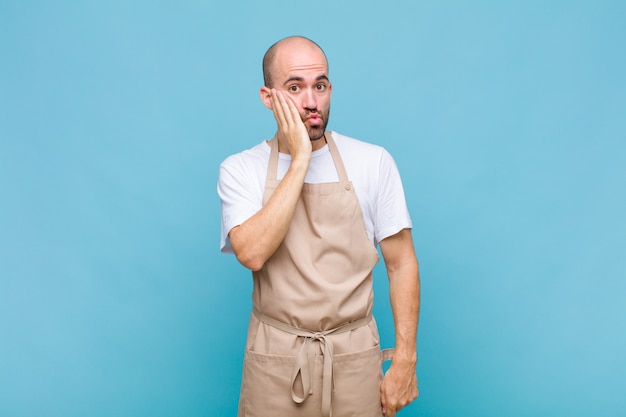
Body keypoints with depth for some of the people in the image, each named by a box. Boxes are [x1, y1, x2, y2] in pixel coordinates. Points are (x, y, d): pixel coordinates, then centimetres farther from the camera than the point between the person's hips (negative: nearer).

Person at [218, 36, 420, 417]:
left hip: (355, 358, 1)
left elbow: (401, 262, -1)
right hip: (275, 361, 0)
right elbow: (252, 253, -21)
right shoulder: (240, 170, -5)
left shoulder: (374, 162, -4)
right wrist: (299, 160, -20)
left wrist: (405, 359, -4)